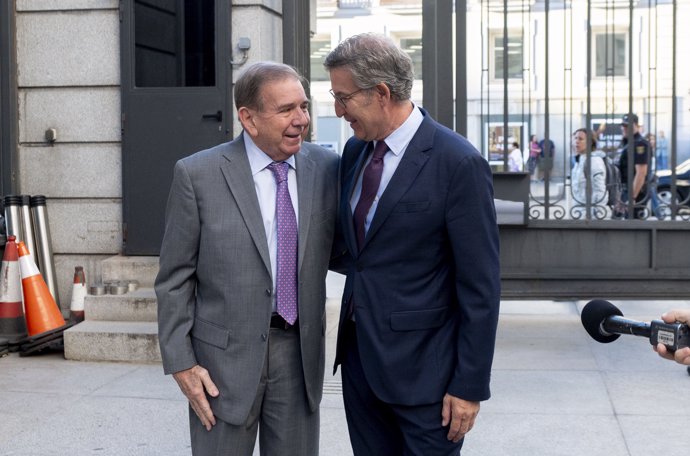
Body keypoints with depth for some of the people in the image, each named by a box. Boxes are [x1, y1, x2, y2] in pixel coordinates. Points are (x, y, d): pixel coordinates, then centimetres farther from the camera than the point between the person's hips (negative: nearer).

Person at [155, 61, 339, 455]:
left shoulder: (326, 168, 0)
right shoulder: (198, 174, -8)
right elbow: (175, 279, -5)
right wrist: (181, 363, -8)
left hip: (300, 351, 3)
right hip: (226, 354, -3)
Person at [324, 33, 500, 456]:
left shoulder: (458, 163, -16)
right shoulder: (356, 150, 6)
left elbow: (481, 287, -14)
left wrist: (470, 385, -13)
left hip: (422, 367, -7)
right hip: (359, 354, 7)